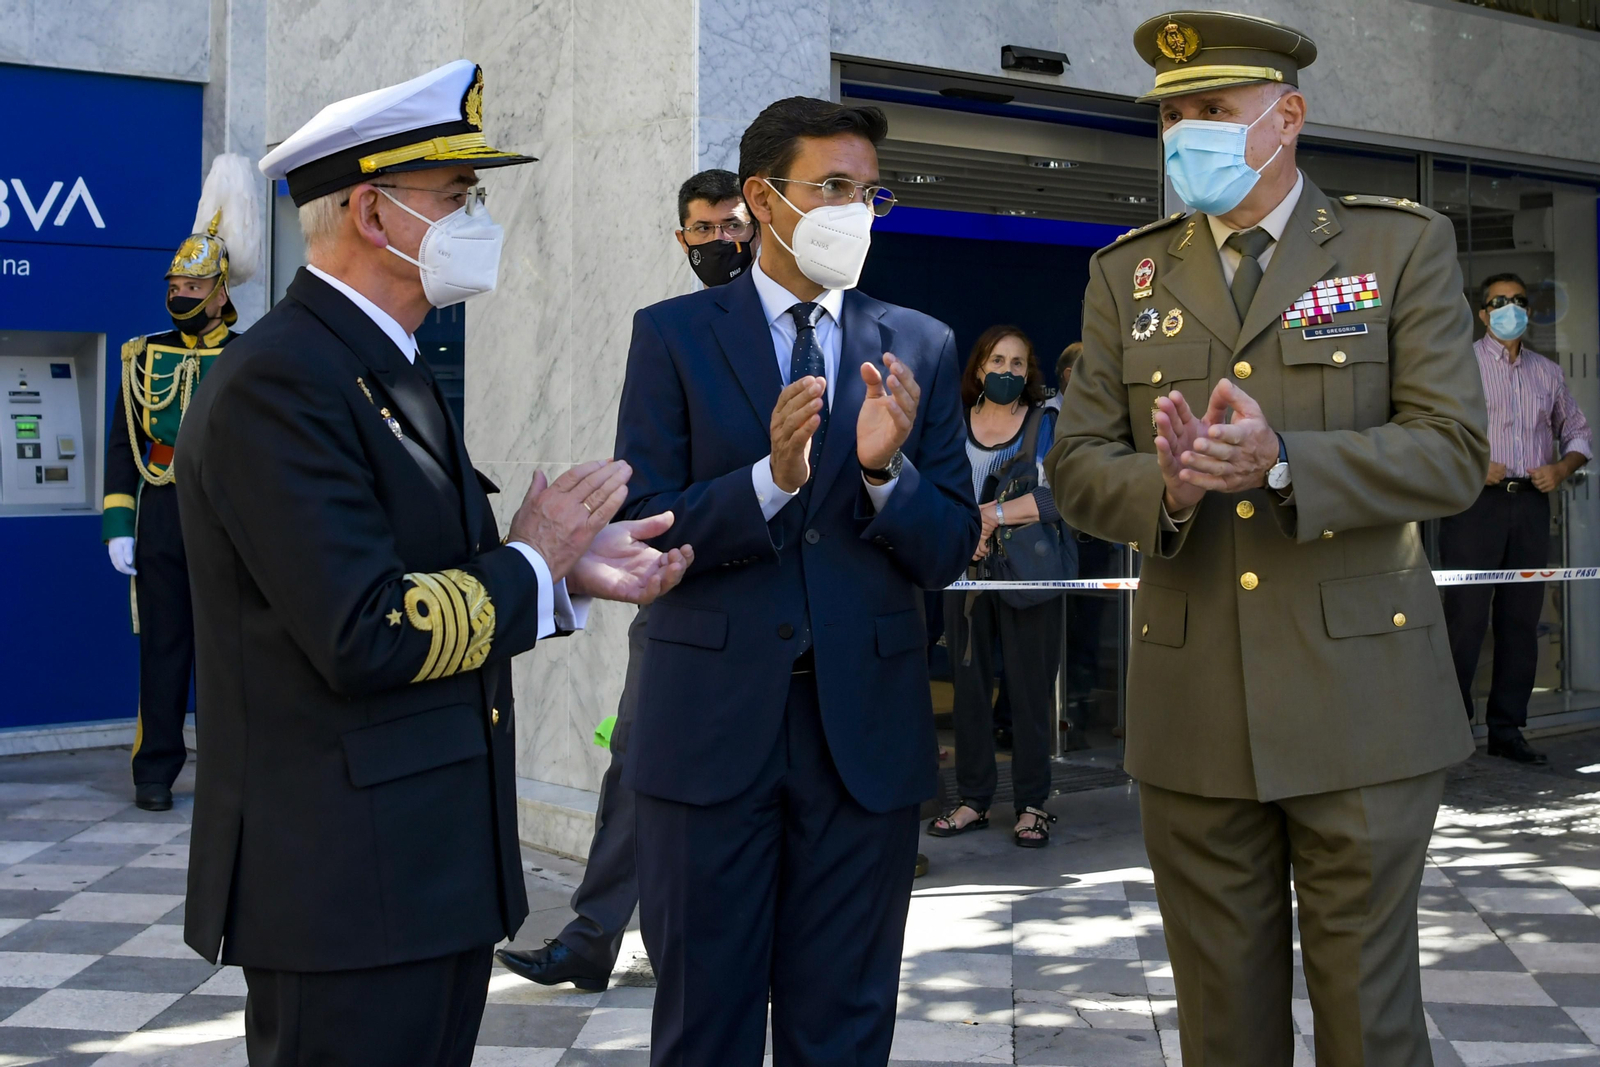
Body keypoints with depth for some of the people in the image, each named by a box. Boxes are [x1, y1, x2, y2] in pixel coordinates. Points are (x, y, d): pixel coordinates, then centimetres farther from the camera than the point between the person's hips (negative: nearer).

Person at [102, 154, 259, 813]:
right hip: (161, 521, 1)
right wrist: (118, 529, -1)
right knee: (163, 645, 5)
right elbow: (123, 448, 7)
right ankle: (156, 771, 13)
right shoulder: (144, 358, 8)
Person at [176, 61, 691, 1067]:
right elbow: (365, 637, -24)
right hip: (345, 887, -10)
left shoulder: (391, 373, 14)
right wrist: (531, 560, -11)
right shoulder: (280, 381, -18)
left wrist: (572, 570, 2)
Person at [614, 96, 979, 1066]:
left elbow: (949, 552, 3)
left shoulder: (921, 348, 7)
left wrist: (887, 470, -17)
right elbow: (644, 529, -7)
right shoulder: (673, 335, 2)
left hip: (867, 730, 2)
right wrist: (770, 479, -22)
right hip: (713, 723, -1)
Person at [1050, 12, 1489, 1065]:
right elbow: (1078, 466, 6)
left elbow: (1453, 456, -6)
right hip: (1192, 711, 3)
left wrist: (1281, 461, -22)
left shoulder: (1403, 245, 2)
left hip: (1361, 703, -2)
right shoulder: (1127, 275, 11)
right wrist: (1164, 483, -17)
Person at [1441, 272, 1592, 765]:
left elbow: (1578, 432, 22)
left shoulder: (1547, 373, 17)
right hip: (1476, 503, -5)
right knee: (1465, 617, -8)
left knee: (1522, 619, 5)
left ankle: (1507, 729, 11)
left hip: (1531, 503, 5)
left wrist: (1562, 468, 2)